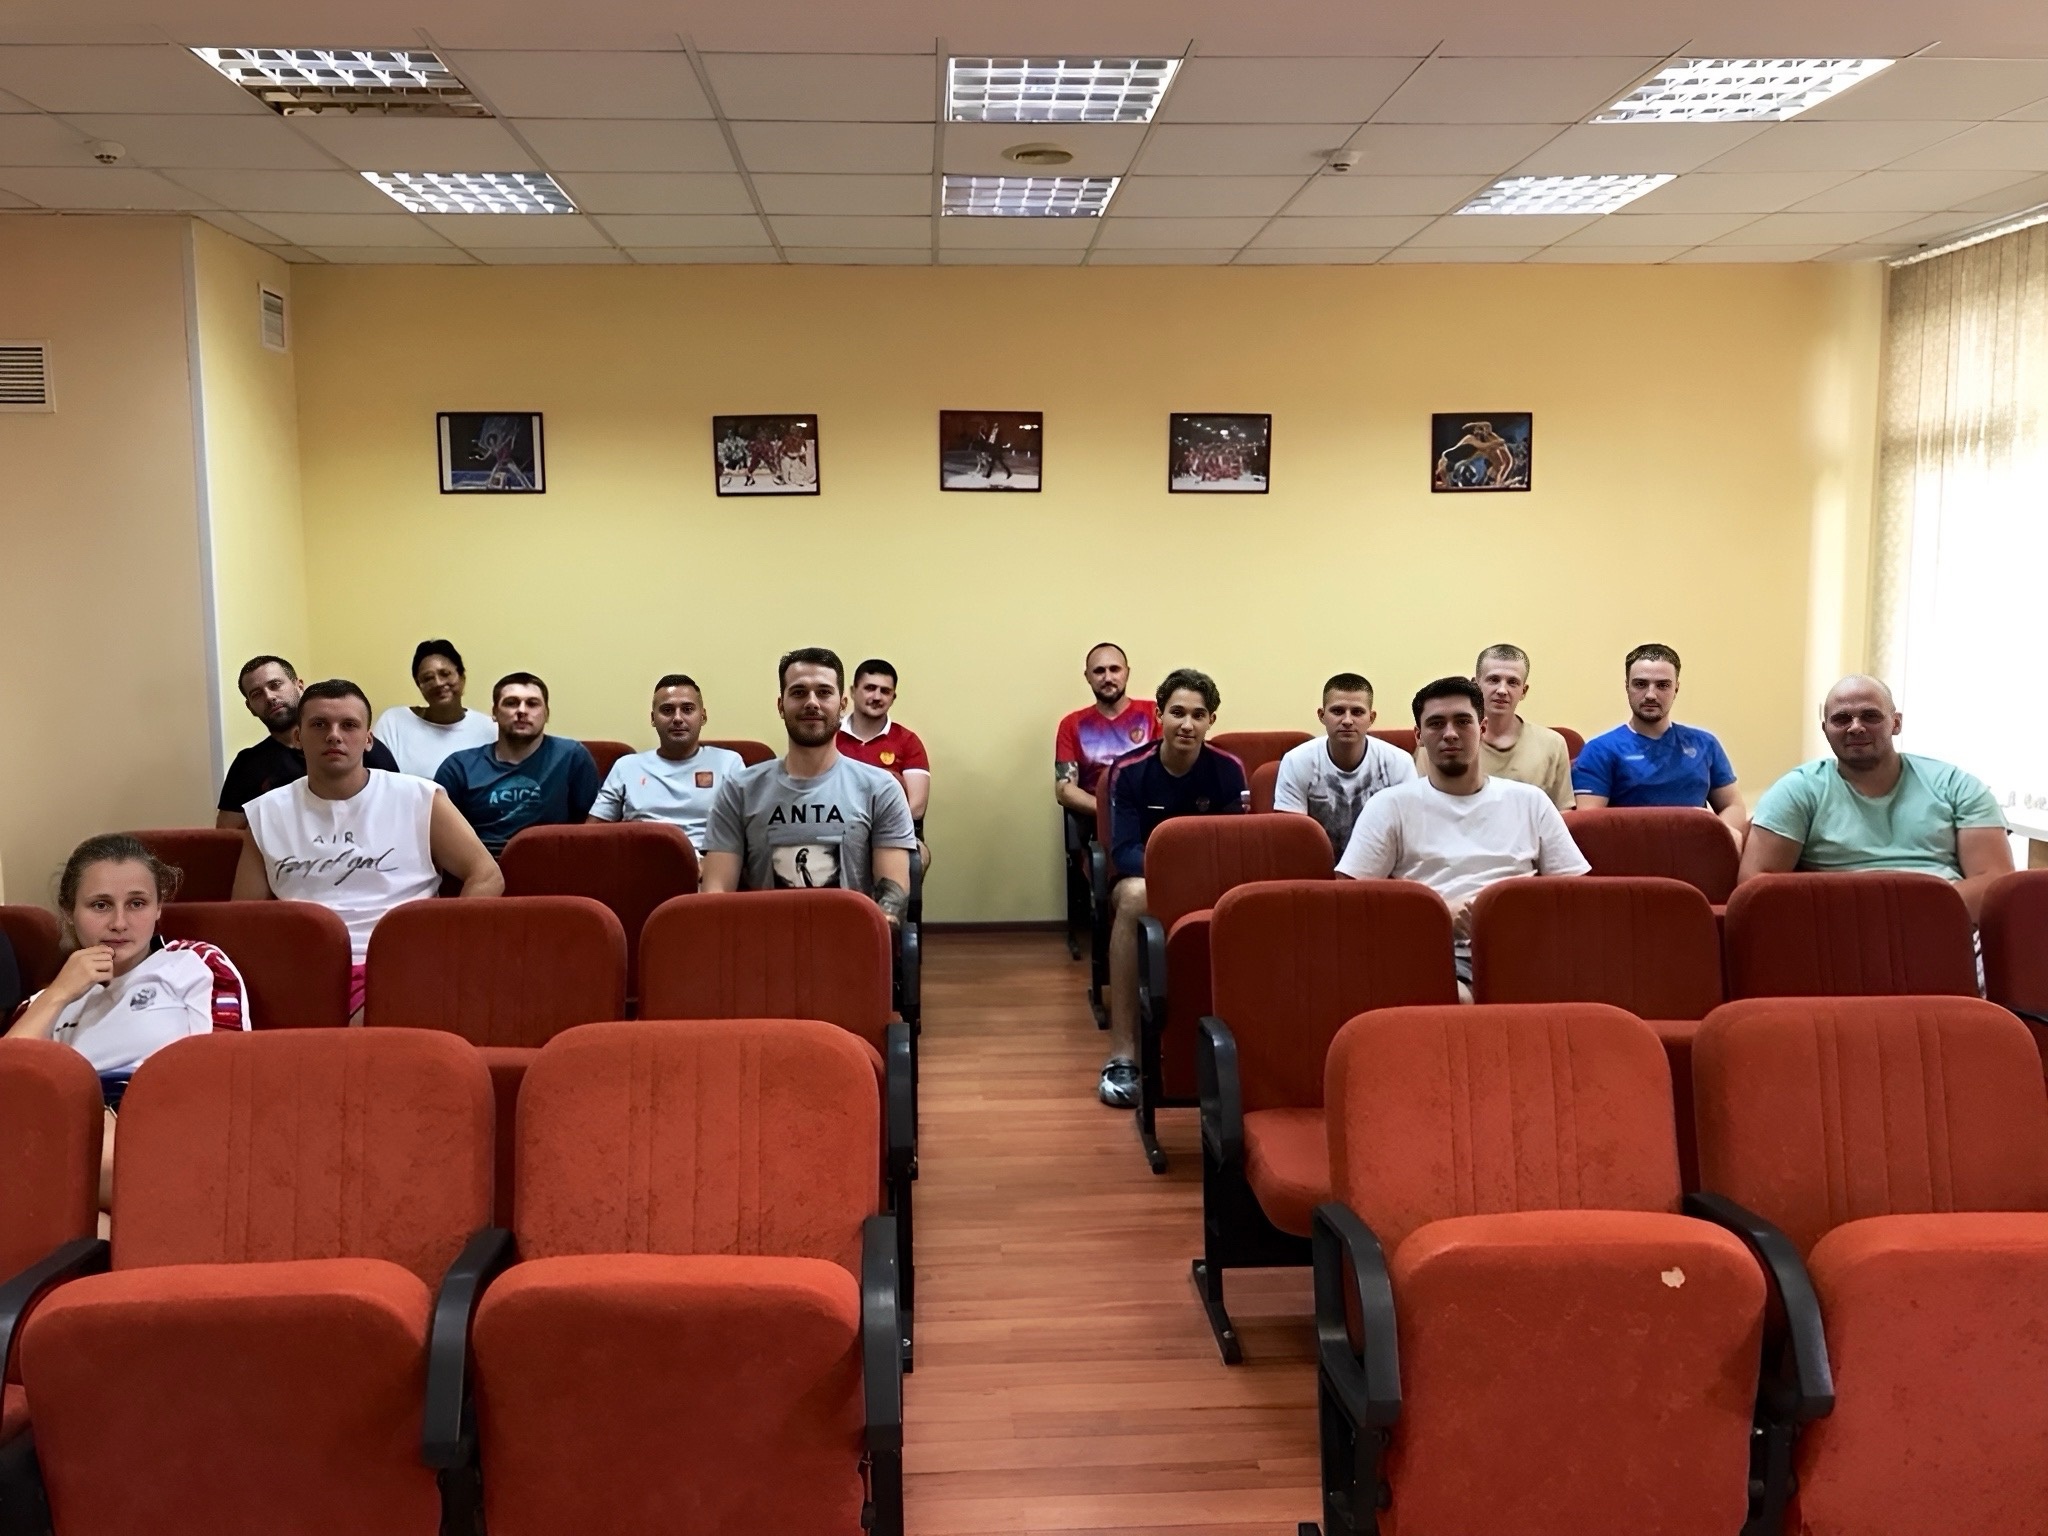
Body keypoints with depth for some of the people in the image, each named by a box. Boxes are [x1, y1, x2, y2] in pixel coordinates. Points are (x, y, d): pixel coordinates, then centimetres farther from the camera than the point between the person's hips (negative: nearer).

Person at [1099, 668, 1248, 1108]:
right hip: (1143, 875, -1)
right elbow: (1125, 850, -15)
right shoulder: (1129, 771, -9)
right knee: (1135, 895, -39)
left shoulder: (1228, 770, -5)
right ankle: (1122, 1054, -39)